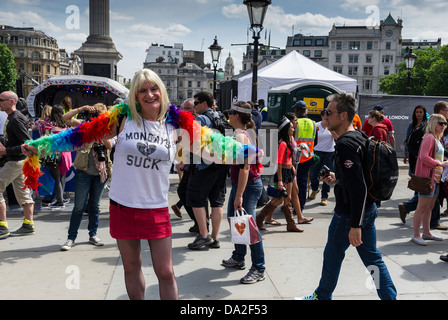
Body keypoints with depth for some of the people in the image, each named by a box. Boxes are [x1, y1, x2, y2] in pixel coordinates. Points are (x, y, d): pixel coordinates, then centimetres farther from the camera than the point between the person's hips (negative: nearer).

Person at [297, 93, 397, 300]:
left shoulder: (345, 144, -22)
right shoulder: (358, 137, 9)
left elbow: (358, 188, -28)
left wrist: (355, 225, -26)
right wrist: (337, 178, 11)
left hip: (350, 213, -9)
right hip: (368, 209, 9)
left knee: (332, 255, 11)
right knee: (372, 258, 14)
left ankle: (322, 296, 30)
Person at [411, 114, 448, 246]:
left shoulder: (437, 139, 17)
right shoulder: (429, 138, -12)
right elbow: (423, 157, -21)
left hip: (436, 177, 10)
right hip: (427, 176, -10)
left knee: (429, 207, 14)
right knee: (422, 207, -6)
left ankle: (426, 233, 23)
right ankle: (416, 235, 0)